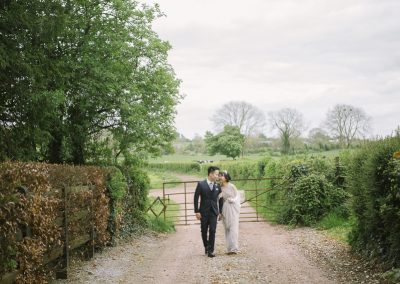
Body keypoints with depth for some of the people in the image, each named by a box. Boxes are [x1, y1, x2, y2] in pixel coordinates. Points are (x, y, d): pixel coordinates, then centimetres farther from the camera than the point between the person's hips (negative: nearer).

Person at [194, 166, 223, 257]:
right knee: (204, 231, 9)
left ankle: (210, 250, -3)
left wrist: (220, 212, 9)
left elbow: (220, 199, 11)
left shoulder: (217, 186, 4)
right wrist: (197, 211, -9)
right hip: (204, 212, -1)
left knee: (212, 231, -7)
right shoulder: (201, 184, -5)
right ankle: (206, 247, 31)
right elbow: (196, 198, -4)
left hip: (214, 212, 1)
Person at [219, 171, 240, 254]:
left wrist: (233, 200, -16)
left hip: (232, 207, -4)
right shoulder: (220, 188, 5)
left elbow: (237, 195, 1)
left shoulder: (231, 186, -6)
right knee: (227, 228, 5)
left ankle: (234, 248, -11)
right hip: (225, 209, 4)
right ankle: (229, 248, 10)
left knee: (233, 227, -8)